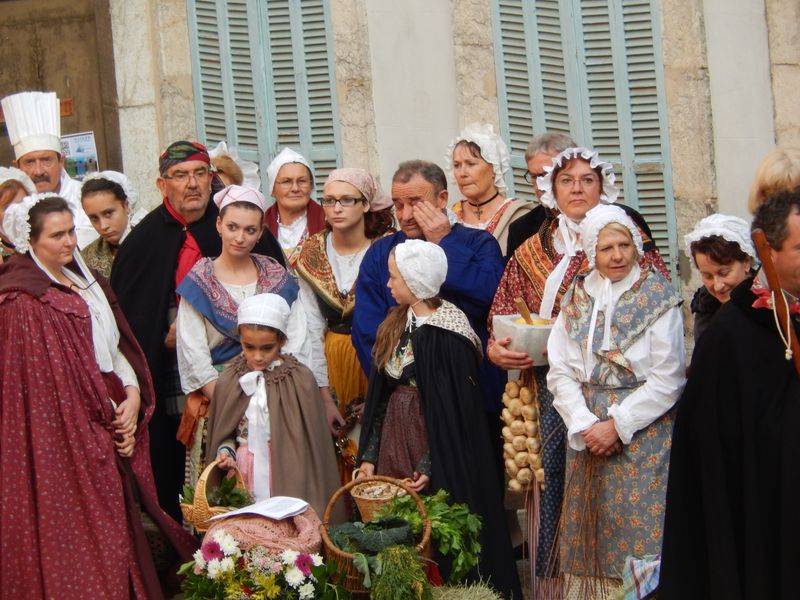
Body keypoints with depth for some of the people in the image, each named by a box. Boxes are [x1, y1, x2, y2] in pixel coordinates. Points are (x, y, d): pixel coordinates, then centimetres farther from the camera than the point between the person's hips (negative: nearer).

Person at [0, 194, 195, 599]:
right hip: (66, 438, -8)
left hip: (107, 429, 8)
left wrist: (133, 394, -5)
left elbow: (114, 344, 12)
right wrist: (109, 417, -10)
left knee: (117, 522, 13)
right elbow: (52, 381, -16)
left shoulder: (81, 281, 11)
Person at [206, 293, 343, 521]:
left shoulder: (300, 380, -6)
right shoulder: (230, 381, 2)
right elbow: (223, 434, 11)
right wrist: (225, 452, -9)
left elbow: (312, 437, -2)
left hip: (289, 476, -2)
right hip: (244, 476, 2)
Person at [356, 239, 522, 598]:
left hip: (433, 438, -7)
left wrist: (430, 464, -17)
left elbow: (453, 408, -15)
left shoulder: (446, 336, -14)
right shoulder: (395, 326, 8)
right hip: (395, 437, 7)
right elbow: (380, 396, 10)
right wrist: (369, 455, 6)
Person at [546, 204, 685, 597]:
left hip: (644, 431, -4)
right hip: (587, 430, 4)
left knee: (641, 528, -5)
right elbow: (560, 371, 4)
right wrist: (585, 425, -9)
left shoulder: (657, 296, -5)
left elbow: (667, 379, -10)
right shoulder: (576, 298, 8)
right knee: (594, 530, 6)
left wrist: (618, 425, -12)